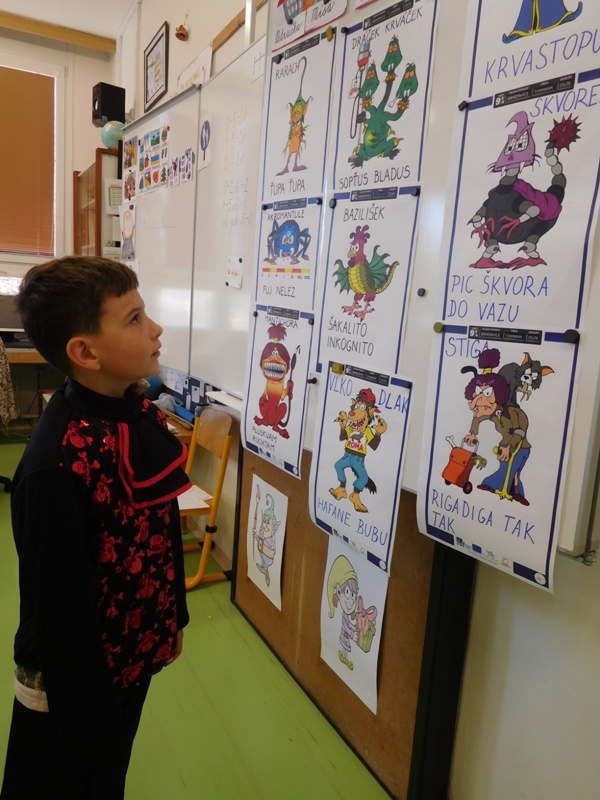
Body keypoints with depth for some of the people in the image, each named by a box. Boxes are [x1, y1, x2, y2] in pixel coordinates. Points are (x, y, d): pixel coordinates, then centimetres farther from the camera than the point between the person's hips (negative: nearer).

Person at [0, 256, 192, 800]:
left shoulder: (142, 414, -6)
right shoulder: (57, 465, -32)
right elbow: (60, 610, -26)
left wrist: (171, 620, 12)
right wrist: (87, 724, -17)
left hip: (133, 658, 7)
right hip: (73, 683, -6)